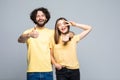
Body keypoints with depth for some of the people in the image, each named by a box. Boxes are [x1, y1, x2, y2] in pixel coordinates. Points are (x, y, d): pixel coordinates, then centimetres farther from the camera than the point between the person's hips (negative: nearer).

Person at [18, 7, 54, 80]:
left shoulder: (51, 32, 6)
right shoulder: (29, 31, -2)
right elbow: (20, 40, -23)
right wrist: (29, 35, -42)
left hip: (48, 71, 2)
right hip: (32, 71, -2)